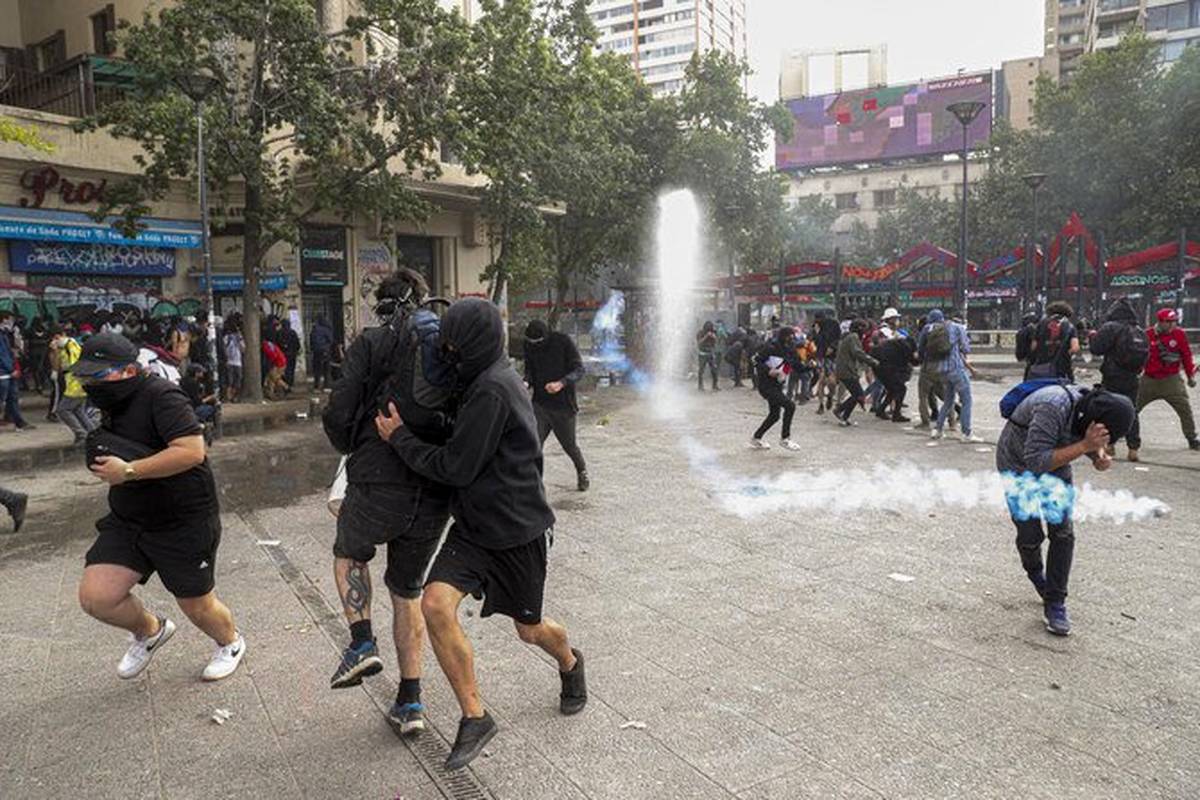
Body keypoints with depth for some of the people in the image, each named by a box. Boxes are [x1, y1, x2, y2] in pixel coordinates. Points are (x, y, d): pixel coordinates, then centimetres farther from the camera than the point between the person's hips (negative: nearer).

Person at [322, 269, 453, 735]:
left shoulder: (371, 343, -2)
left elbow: (338, 416, -6)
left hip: (377, 486, -3)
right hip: (435, 495, 3)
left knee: (349, 554, 30)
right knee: (407, 590, 21)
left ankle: (362, 644, 15)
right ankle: (410, 701, 22)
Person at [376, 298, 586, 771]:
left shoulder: (492, 391, -24)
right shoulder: (489, 380, 7)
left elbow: (455, 468, -22)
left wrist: (398, 437, -10)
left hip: (518, 532, -8)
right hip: (474, 527, 8)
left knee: (529, 629, 12)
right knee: (436, 605, -12)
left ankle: (570, 665, 49)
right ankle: (474, 718, 3)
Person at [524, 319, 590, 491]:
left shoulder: (563, 341, -12)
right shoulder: (529, 345, 0)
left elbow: (580, 369, -13)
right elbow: (529, 370, 9)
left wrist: (561, 383, -30)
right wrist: (526, 382, -15)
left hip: (564, 405, -2)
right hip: (540, 404, 3)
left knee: (569, 445, 12)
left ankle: (582, 472, 40)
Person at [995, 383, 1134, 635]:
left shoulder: (1091, 406, -16)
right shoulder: (1053, 407, -38)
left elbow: (1096, 445, 5)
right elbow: (1036, 461, -40)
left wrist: (1100, 458, -19)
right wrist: (1084, 445, -45)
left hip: (1055, 464, 6)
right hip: (1018, 463, -6)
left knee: (1062, 532, -4)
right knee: (1031, 533, -6)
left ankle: (1054, 603, 5)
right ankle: (1035, 571, 29)